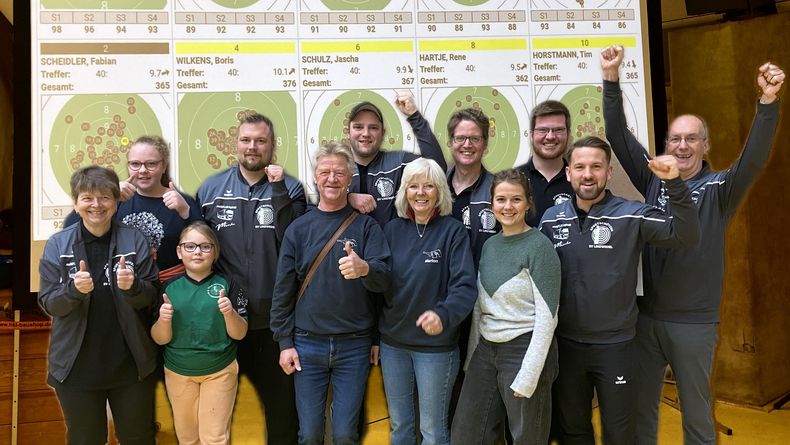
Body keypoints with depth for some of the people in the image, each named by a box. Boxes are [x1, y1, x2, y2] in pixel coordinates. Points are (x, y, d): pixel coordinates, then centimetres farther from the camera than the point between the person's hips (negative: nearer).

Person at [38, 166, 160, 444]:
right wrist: (74, 289, -26)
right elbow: (48, 305, -6)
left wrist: (132, 286, -27)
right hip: (76, 367, 1)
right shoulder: (57, 245, -4)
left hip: (131, 364, 0)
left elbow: (151, 297, -5)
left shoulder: (135, 240, -6)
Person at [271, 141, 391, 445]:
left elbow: (384, 279, -10)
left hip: (354, 345, -1)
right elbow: (283, 289, 5)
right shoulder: (299, 228, 3)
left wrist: (365, 269, -33)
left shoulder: (366, 225, 0)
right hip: (308, 344, 1)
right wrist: (285, 343, 2)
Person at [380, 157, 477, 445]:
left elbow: (465, 287, -17)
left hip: (436, 346, -4)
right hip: (392, 344, 4)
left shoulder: (453, 231, -9)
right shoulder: (393, 229, 3)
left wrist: (443, 315, -36)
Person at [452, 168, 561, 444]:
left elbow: (547, 316, -16)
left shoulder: (539, 247, -12)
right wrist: (472, 356, 11)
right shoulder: (489, 244, 7)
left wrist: (528, 376, -18)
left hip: (525, 350, -6)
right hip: (486, 349, 6)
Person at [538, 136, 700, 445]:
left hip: (614, 344, -2)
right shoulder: (551, 219, -1)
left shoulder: (631, 215, -10)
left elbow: (686, 236, -20)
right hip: (564, 343, 3)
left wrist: (675, 184, -31)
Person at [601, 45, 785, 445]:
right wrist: (611, 79, -10)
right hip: (646, 315, 3)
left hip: (694, 322, -2)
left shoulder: (719, 189, -4)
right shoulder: (653, 181, 2)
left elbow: (754, 159, -22)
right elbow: (619, 136, -2)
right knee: (640, 408, 14)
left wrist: (768, 102, -36)